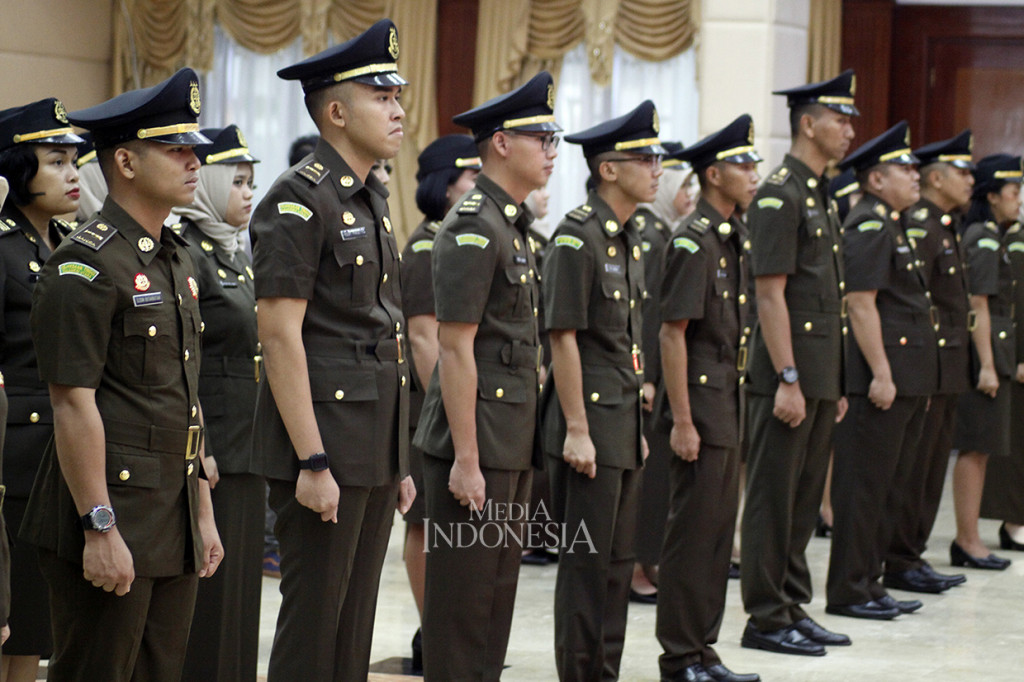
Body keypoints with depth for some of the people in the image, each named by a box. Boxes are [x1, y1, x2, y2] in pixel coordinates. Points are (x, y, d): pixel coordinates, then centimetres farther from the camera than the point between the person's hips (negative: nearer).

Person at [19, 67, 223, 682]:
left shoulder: (177, 259, 15)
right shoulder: (86, 265, -13)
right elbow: (74, 405, -17)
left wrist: (203, 511, 17)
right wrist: (99, 528, -20)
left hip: (173, 523, 9)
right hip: (109, 519, -8)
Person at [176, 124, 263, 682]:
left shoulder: (233, 255, 16)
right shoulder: (183, 254, -13)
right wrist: (196, 452, -21)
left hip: (244, 453, 9)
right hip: (207, 454, -9)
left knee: (236, 590, 13)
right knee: (203, 591, -4)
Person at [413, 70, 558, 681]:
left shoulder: (514, 225, 16)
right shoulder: (472, 229, -14)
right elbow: (455, 349, -19)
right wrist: (466, 459, -21)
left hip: (514, 443, 10)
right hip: (478, 441, -10)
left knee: (498, 589, 14)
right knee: (464, 595, -3)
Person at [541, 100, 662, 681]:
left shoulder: (630, 237, 14)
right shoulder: (577, 237, -13)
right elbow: (564, 337, -17)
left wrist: (639, 426, 17)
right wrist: (576, 430, -19)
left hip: (626, 424, 9)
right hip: (590, 421, -9)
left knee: (619, 562, 12)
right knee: (587, 563, -3)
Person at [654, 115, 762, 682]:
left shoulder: (732, 236, 13)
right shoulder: (693, 240, -14)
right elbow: (672, 332, -18)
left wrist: (731, 409, 17)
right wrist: (681, 420, -20)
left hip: (728, 401, 9)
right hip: (699, 399, -9)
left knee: (719, 529, 12)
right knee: (694, 531, -3)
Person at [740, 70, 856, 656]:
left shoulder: (822, 199, 17)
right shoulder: (779, 196, -13)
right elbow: (771, 294, -17)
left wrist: (837, 383, 19)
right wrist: (787, 381, -21)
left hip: (821, 378, 9)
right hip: (789, 378, -9)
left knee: (805, 499, 13)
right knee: (774, 500, -2)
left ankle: (794, 607, 20)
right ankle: (767, 619, 3)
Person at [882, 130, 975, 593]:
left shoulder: (946, 227, 17)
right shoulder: (918, 226, -14)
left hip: (948, 371, 10)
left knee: (932, 466, 12)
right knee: (912, 469, -4)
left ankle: (912, 555, 19)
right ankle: (899, 563, 1)